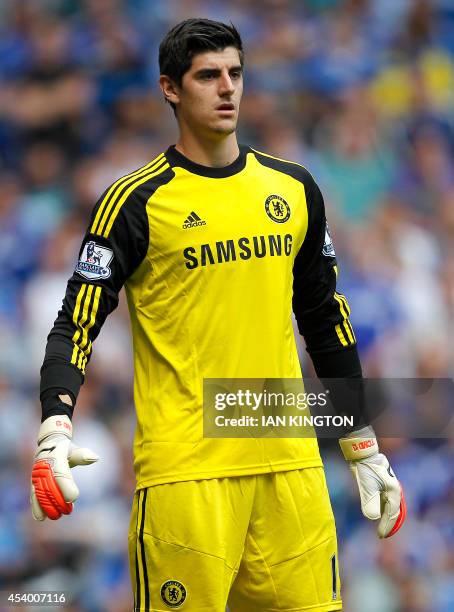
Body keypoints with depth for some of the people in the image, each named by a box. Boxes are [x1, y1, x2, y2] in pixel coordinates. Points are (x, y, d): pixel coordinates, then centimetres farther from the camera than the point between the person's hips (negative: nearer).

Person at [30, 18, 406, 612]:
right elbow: (77, 324, -6)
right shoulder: (138, 201, -3)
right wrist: (56, 428, -22)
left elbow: (325, 319, 21)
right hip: (184, 468, -4)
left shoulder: (293, 189, 12)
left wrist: (364, 447, 20)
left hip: (288, 462, 4)